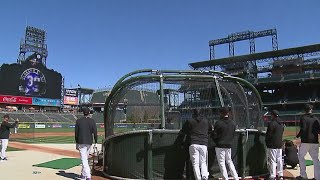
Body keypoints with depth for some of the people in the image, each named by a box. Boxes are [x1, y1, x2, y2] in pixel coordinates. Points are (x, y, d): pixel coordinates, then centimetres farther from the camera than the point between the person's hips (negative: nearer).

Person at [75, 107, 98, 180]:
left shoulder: (78, 121, 0)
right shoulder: (92, 121, -1)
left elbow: (76, 133, 1)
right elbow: (95, 133, -4)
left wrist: (76, 143, 9)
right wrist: (95, 143, 2)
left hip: (81, 142, -2)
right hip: (89, 142, 2)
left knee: (84, 159, -4)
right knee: (85, 158, 19)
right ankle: (83, 174, 29)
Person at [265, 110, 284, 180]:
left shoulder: (272, 123, -15)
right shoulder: (281, 124, 11)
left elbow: (268, 135, -15)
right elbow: (281, 134, 16)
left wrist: (267, 142, -2)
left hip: (272, 145, -8)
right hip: (279, 145, 8)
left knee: (272, 161, -3)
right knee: (279, 160, 13)